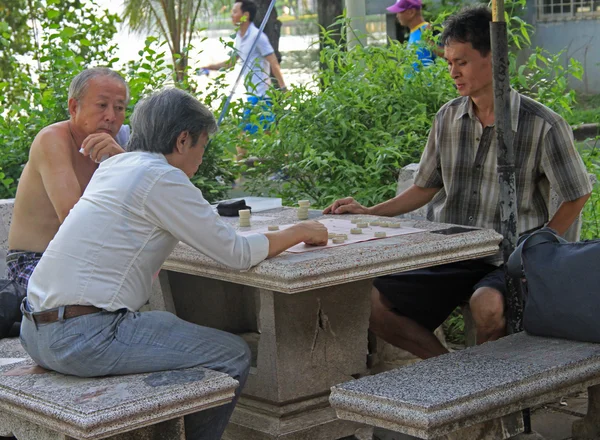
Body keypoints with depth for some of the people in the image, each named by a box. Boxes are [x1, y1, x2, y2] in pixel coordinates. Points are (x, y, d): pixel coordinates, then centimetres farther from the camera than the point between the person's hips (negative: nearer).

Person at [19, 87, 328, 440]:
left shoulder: (113, 166, 14)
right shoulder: (162, 179, -11)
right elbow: (237, 254, -11)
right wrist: (299, 233, 4)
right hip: (85, 338, -10)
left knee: (170, 322, 31)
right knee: (233, 357, -2)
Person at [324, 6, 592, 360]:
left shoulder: (543, 126, -7)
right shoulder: (448, 118, 8)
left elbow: (577, 196, 4)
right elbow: (427, 187, 19)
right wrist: (368, 213, 9)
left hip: (507, 261, -5)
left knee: (487, 305, -39)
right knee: (371, 303, -17)